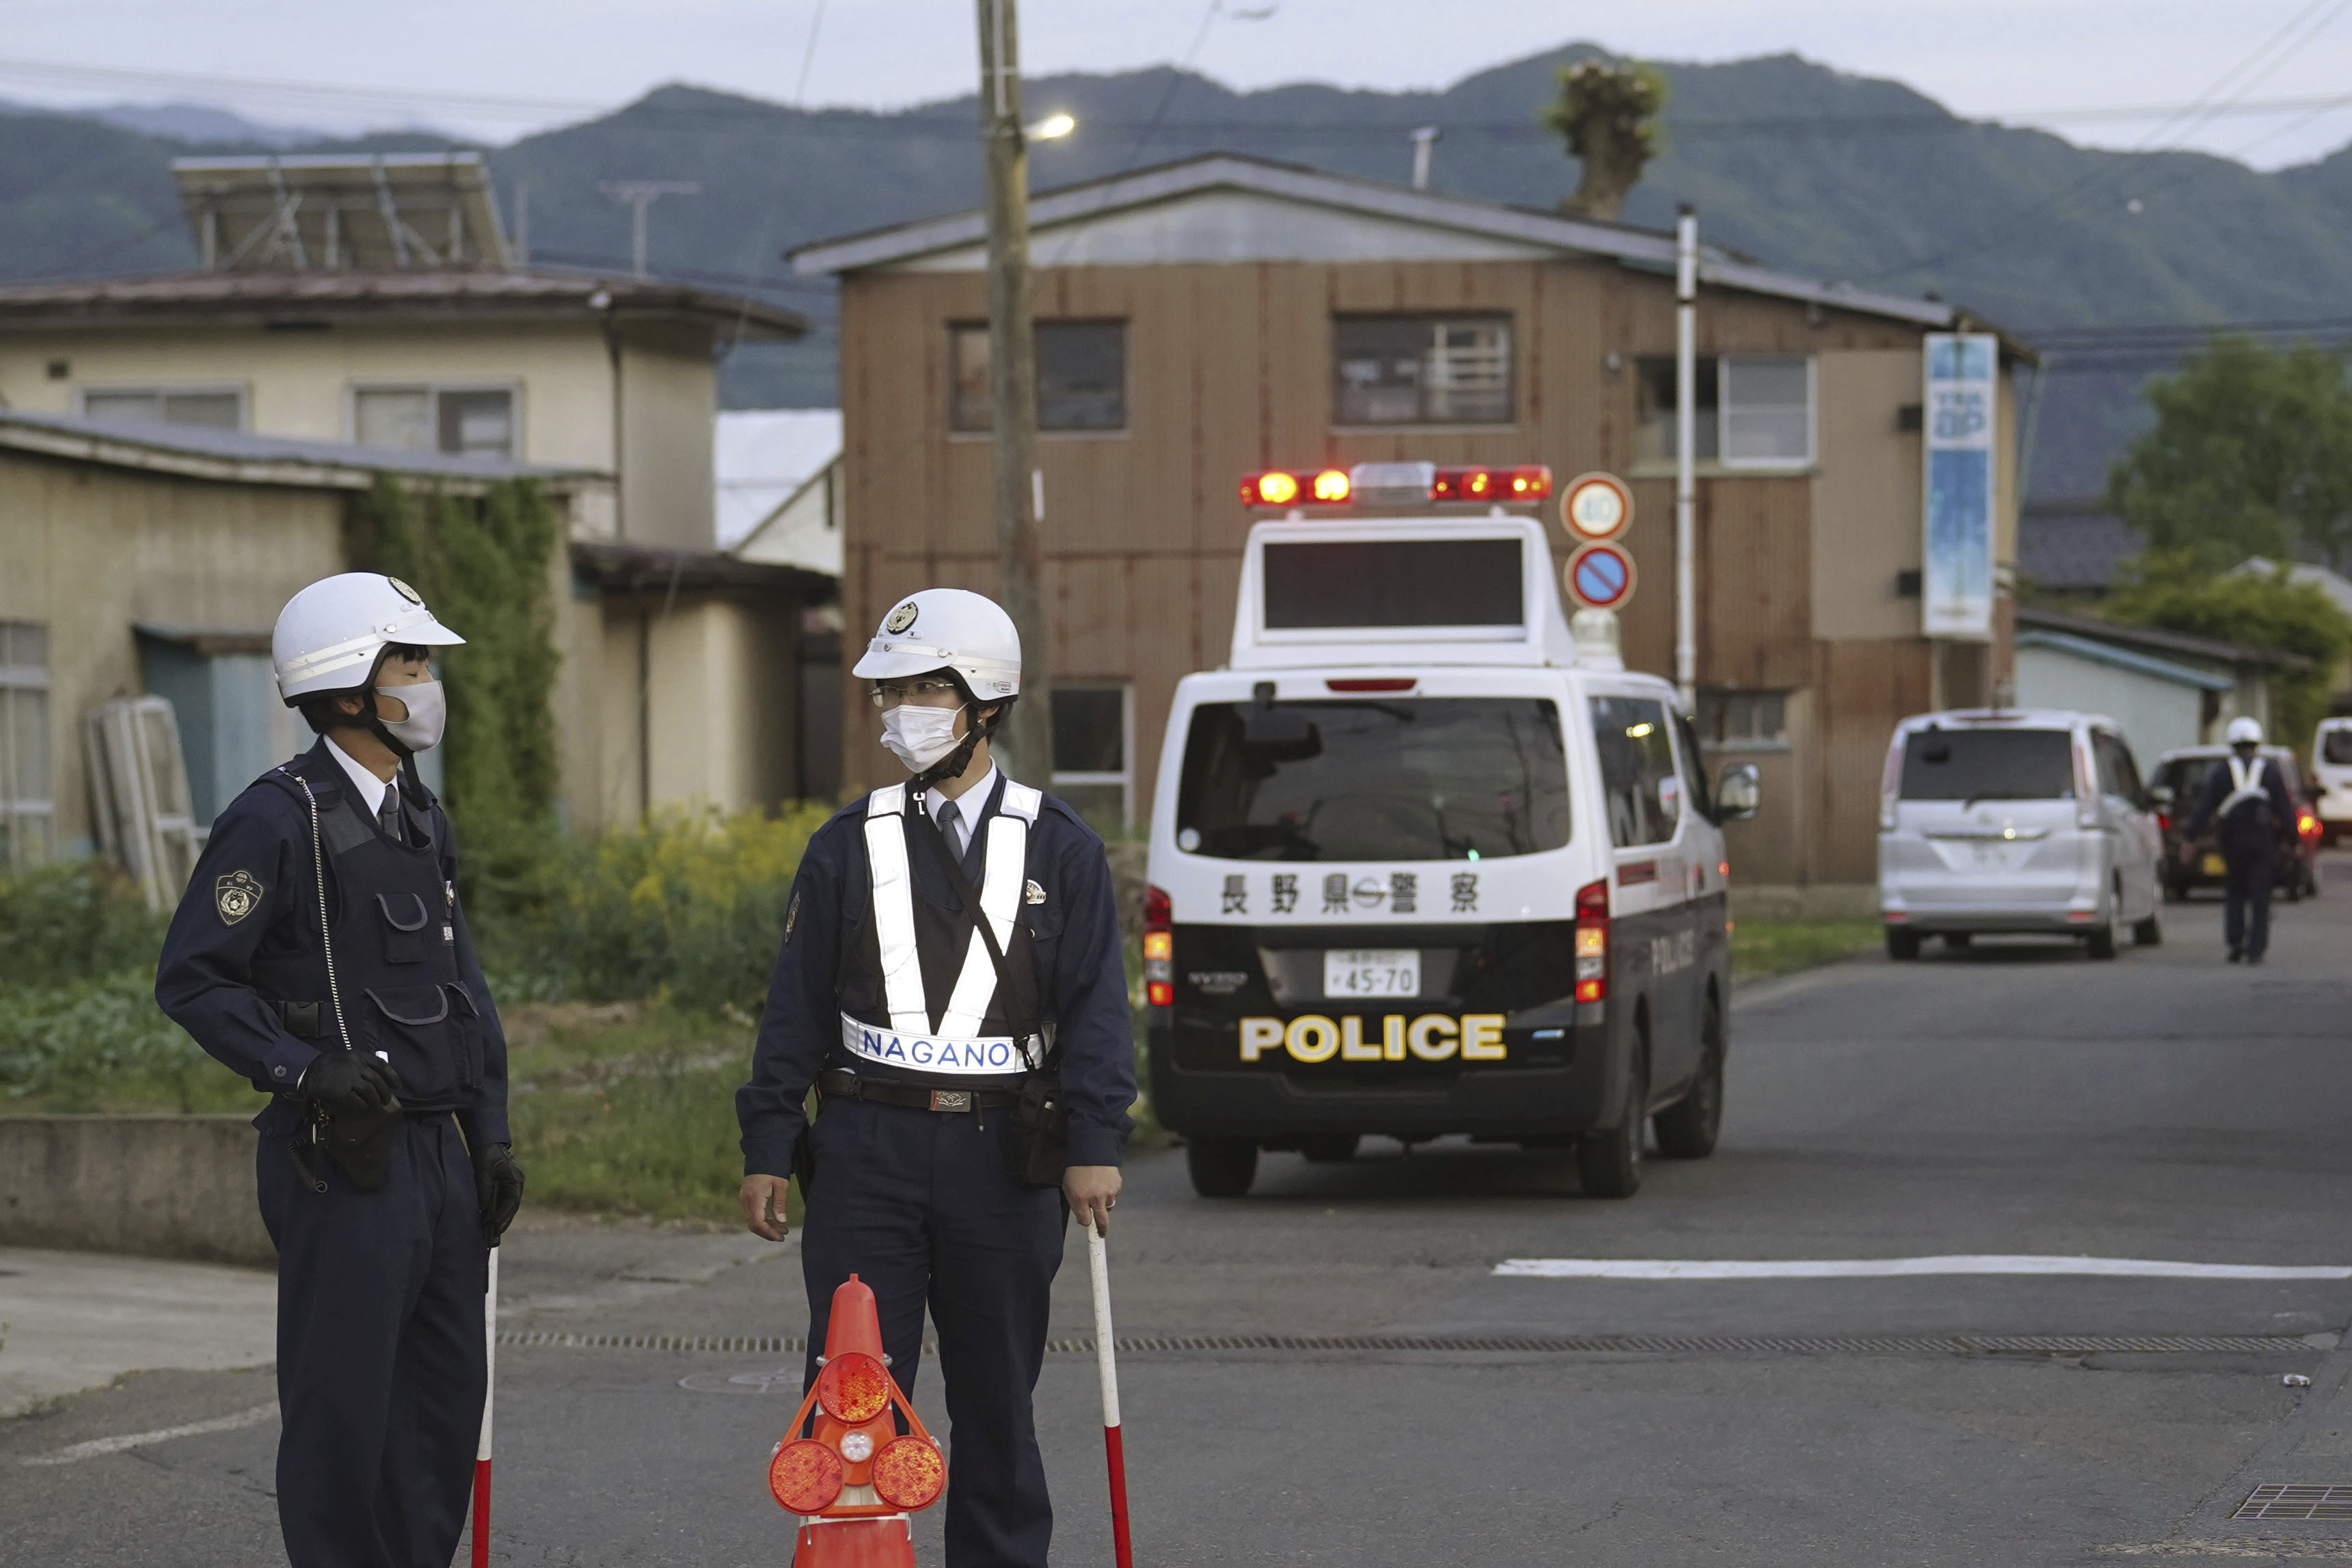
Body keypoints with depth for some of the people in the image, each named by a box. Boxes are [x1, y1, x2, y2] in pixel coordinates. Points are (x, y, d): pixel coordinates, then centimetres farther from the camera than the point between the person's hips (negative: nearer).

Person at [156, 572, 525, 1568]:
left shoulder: (420, 820, 16)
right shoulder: (279, 819, -10)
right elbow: (193, 980, -12)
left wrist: (490, 1137, 14)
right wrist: (303, 1068, -21)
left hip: (440, 1152, 8)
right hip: (345, 1160, -8)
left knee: (448, 1393, 10)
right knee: (343, 1406, -4)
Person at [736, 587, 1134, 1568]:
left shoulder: (1058, 850, 4)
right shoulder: (847, 850, 8)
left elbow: (1095, 1007, 0)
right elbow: (796, 1007, 8)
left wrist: (1095, 1146, -11)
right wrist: (766, 1148, 2)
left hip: (1003, 1155, -1)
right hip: (867, 1150, 1)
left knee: (997, 1402, 8)